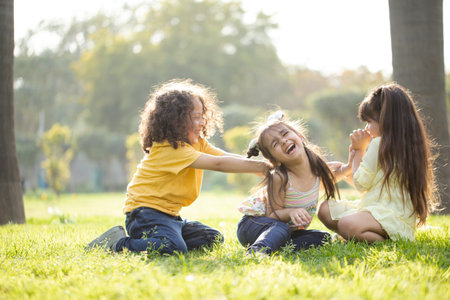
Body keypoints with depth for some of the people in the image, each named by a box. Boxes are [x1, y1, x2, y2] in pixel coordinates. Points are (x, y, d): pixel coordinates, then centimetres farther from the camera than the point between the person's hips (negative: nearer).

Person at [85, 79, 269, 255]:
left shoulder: (197, 143, 9)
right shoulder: (168, 148, -22)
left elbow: (228, 158, 2)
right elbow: (218, 164, -27)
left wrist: (259, 166, -13)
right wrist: (261, 168, -26)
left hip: (170, 215, 10)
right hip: (145, 212, -10)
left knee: (214, 239, 3)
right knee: (174, 248, -33)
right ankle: (118, 243, -11)